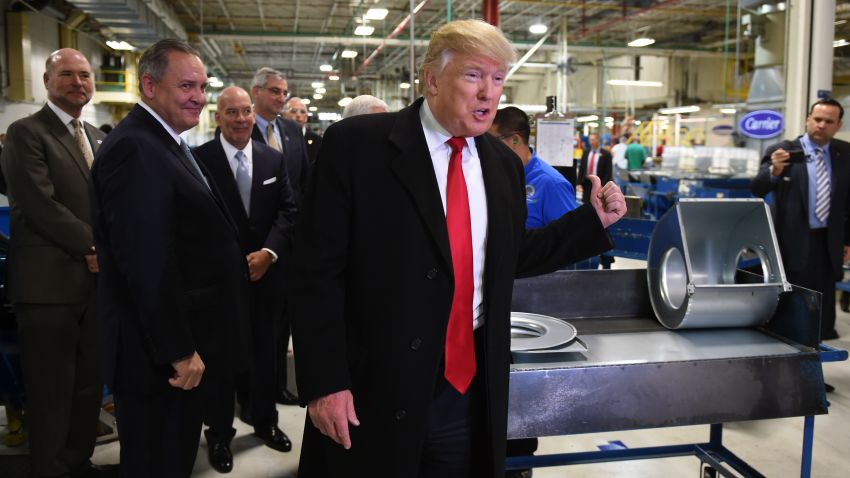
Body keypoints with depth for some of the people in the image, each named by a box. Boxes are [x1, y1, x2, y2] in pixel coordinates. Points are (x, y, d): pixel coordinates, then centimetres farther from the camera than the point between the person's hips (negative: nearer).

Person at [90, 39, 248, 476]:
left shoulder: (167, 142, 13)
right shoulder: (133, 148, -20)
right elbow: (147, 261, -26)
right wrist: (178, 349, -22)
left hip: (181, 342, 10)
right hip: (160, 351, -10)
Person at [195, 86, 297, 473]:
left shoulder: (274, 159, 7)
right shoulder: (200, 159, -6)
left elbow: (287, 210, 3)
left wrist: (268, 251, -11)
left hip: (265, 271, 4)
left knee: (265, 351, 15)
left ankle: (265, 421, 33)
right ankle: (219, 433, 23)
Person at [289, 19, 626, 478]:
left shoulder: (504, 163, 7)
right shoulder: (356, 143, -10)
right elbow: (317, 269, -11)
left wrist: (594, 220, 8)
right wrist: (323, 382, -14)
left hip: (471, 386, 5)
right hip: (372, 390, -4)